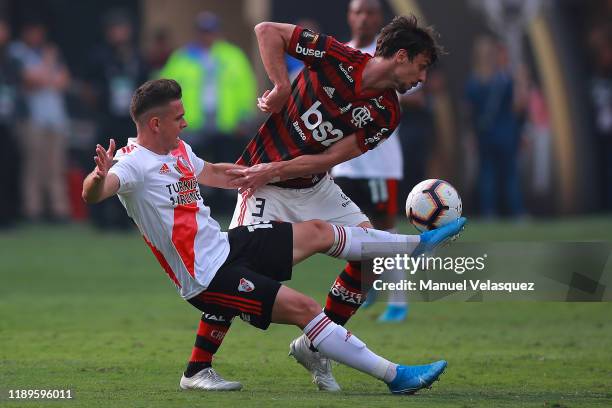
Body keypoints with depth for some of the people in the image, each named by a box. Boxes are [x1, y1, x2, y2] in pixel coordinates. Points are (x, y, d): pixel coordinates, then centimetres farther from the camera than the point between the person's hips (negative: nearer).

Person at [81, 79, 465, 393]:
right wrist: (99, 175, -63)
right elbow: (92, 194, -40)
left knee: (317, 231, 15)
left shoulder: (179, 150, 8)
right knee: (304, 308, -15)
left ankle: (418, 243, 33)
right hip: (209, 277, -10)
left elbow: (211, 173, 29)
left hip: (225, 246, 10)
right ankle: (395, 375, -12)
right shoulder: (133, 163, -21)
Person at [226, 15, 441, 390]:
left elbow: (330, 158, -10)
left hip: (316, 187, 6)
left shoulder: (387, 115, -5)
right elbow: (267, 31, -12)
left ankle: (313, 347, 8)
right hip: (267, 188, -6)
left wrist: (275, 170, -20)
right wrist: (282, 87, -20)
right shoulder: (338, 59, -18)